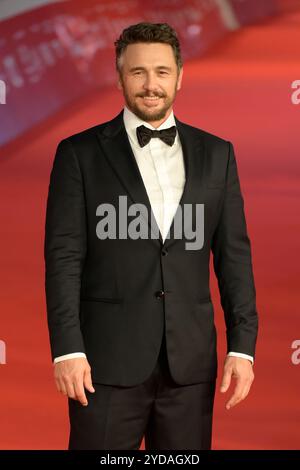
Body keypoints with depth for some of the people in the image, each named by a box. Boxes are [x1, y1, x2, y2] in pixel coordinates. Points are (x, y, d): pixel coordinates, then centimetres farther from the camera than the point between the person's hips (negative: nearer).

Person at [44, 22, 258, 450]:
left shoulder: (216, 154, 9)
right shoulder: (80, 153, 1)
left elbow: (234, 254, 7)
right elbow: (64, 257, -3)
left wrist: (242, 346, 1)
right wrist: (67, 350, -11)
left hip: (190, 361, 3)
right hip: (109, 359, -2)